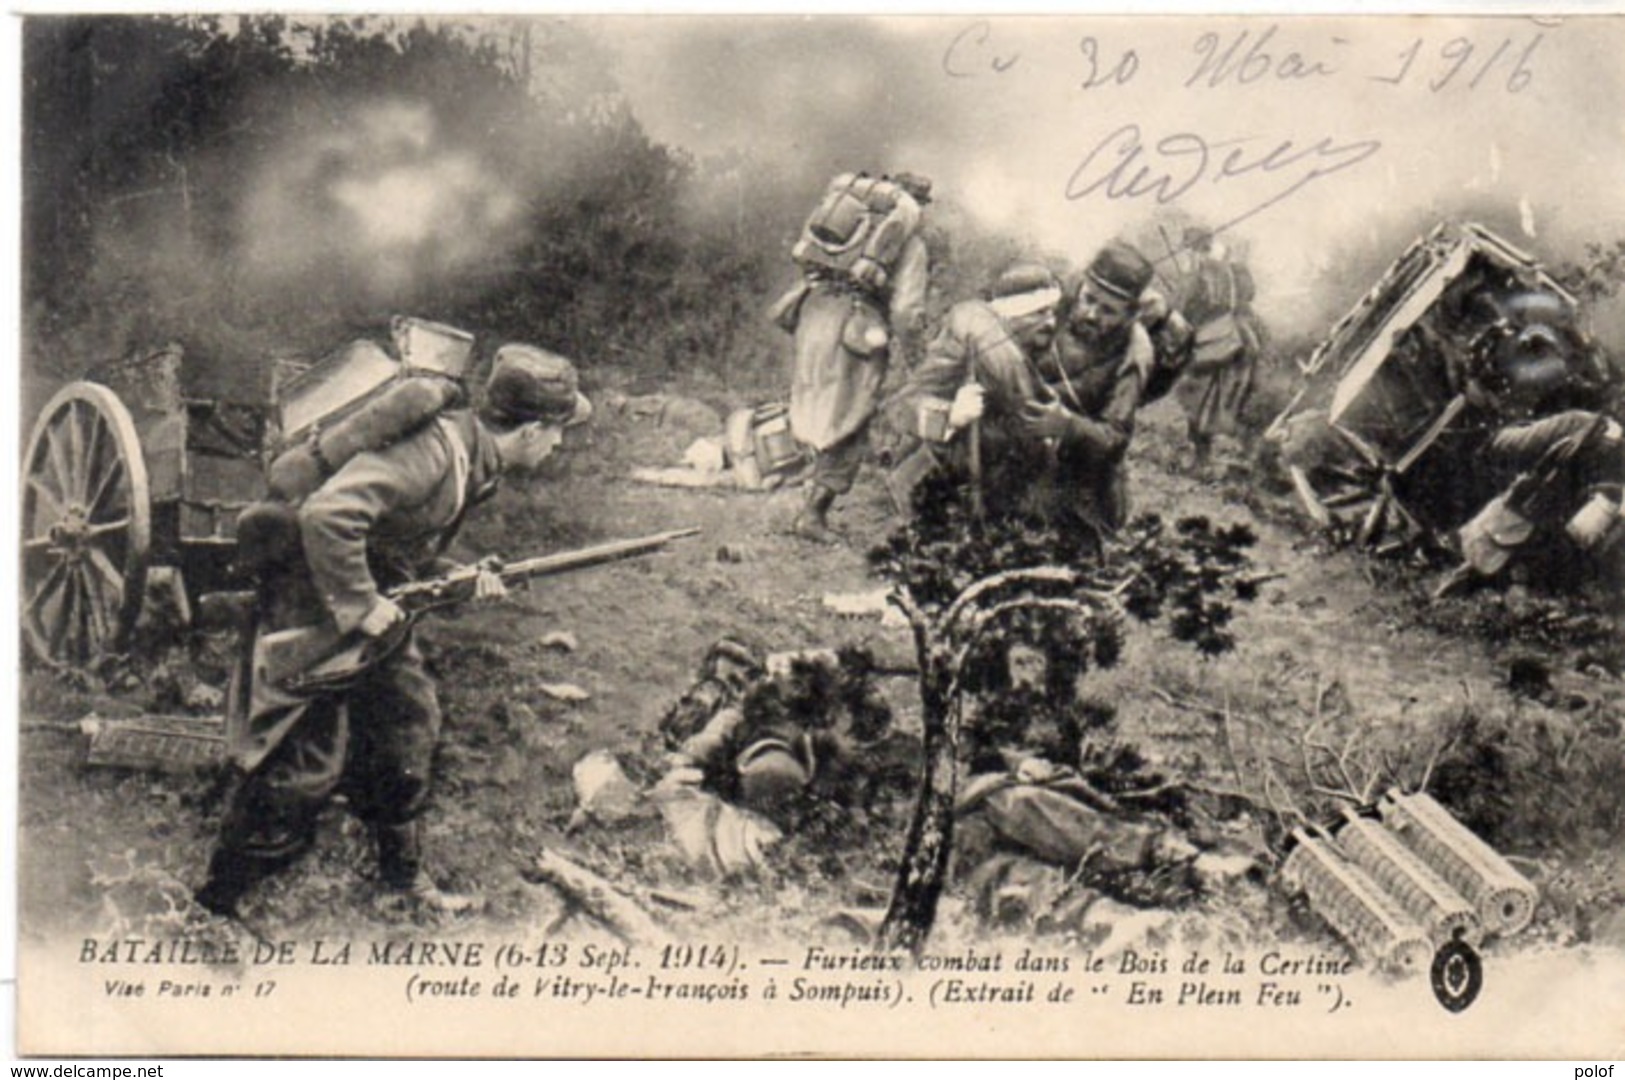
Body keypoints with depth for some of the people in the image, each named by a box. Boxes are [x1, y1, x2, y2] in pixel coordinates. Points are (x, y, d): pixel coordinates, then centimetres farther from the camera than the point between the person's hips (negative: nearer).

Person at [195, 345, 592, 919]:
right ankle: (215, 904, 9)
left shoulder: (480, 464, 3)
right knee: (305, 765, -5)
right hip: (315, 603, -10)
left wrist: (462, 580, -1)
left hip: (375, 612, 10)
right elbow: (326, 513, -39)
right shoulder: (435, 449, -29)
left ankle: (403, 872, 37)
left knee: (408, 729, 18)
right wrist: (360, 605, -30)